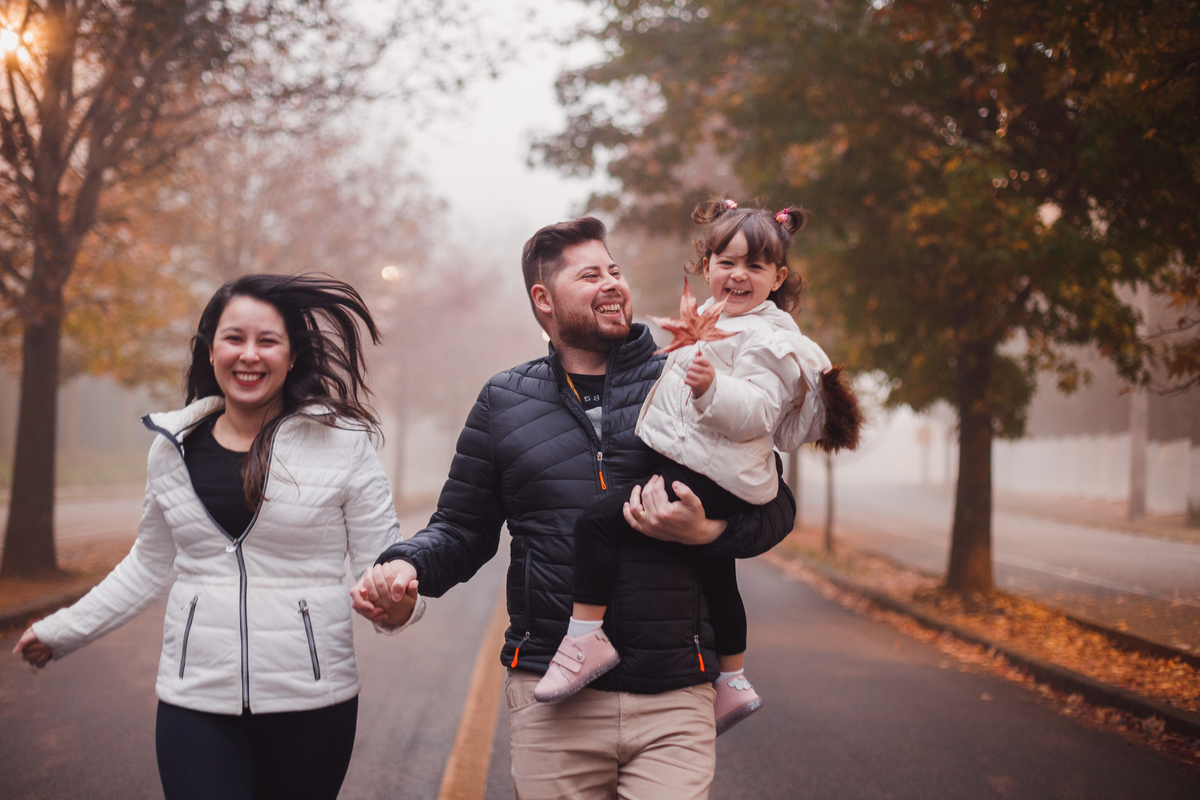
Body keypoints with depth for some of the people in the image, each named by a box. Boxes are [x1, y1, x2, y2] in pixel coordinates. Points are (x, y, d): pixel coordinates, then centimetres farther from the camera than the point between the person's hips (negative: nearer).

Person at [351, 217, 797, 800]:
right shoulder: (505, 401, 11)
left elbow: (775, 506, 8)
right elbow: (462, 529, 15)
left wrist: (706, 531, -12)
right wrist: (406, 565, -6)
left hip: (674, 702, -1)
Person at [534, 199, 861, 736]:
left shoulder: (767, 339, -15)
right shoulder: (718, 320, 17)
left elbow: (753, 414, -27)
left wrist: (712, 386, -42)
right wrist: (687, 341, 26)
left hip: (710, 479, -11)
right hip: (718, 477, 11)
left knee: (598, 522, -20)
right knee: (715, 572, 25)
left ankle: (587, 638, -16)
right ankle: (732, 682, 40)